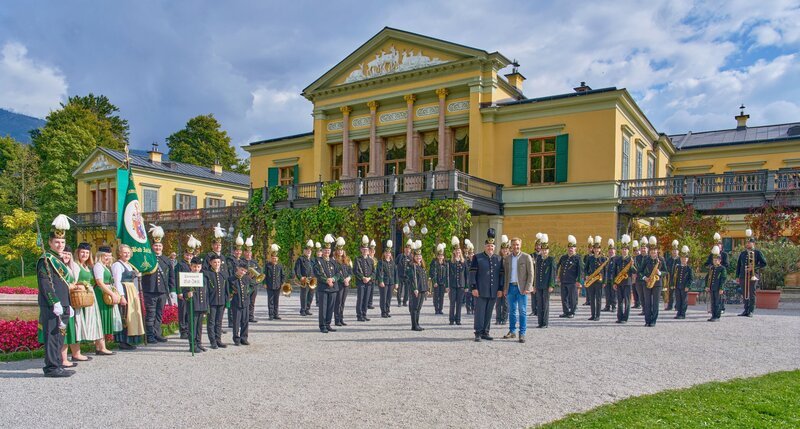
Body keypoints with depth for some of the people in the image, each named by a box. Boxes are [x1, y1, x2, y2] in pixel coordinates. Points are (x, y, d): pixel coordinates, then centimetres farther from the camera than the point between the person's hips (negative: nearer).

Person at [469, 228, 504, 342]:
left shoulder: (498, 259, 10)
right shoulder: (477, 258, -1)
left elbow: (501, 274, 11)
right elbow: (472, 273, -5)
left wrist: (500, 289, 6)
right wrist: (473, 288, -11)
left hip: (493, 292, 4)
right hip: (480, 291, -4)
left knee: (489, 312, 9)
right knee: (480, 311, -1)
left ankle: (485, 332, 18)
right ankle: (478, 333, 4)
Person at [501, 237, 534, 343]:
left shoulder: (526, 257, -3)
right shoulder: (507, 258, 9)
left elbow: (531, 274, -4)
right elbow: (505, 274, 13)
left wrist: (527, 288, -12)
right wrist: (505, 288, 7)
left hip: (522, 288, -4)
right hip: (510, 287, 4)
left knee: (522, 311, -2)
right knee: (512, 311, 9)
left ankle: (522, 334, 1)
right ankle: (512, 331, 18)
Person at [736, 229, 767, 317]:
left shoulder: (757, 252, 2)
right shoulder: (742, 253, 14)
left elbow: (764, 263, -3)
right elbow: (738, 265, 15)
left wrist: (754, 267, -15)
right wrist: (737, 277, 11)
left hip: (753, 277, -4)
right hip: (743, 277, 4)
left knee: (752, 294, -2)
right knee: (744, 294, 7)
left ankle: (751, 311, 3)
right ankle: (746, 310, 15)